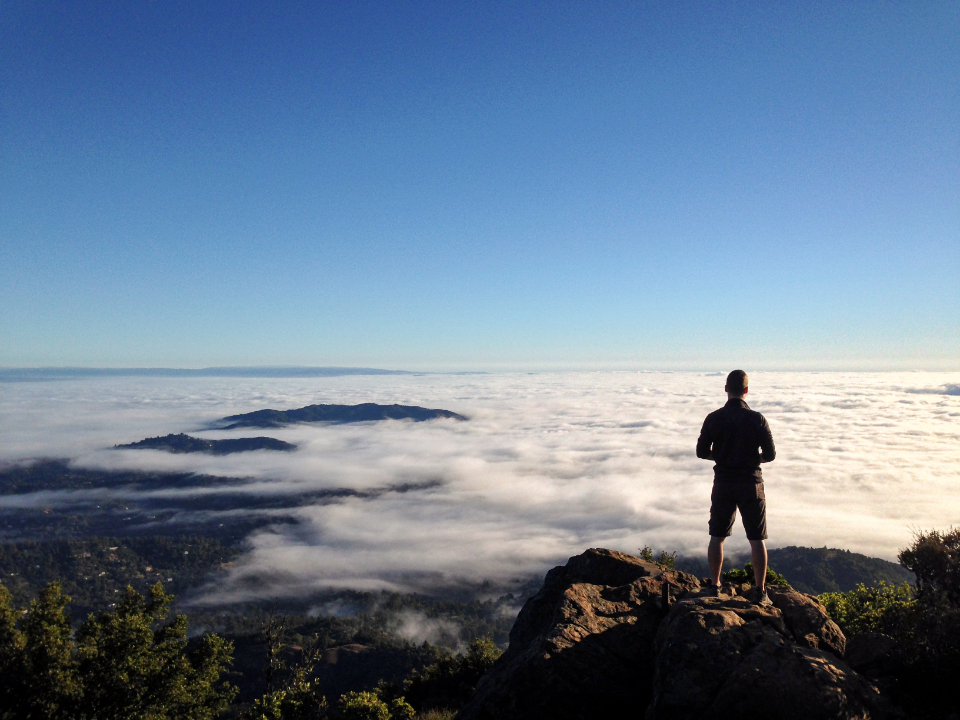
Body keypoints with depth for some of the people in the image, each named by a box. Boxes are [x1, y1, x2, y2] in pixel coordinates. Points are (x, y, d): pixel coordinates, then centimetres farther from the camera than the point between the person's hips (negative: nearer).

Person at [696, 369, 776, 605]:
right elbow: (770, 454, -4)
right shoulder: (757, 419, -7)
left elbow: (701, 451, -2)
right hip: (751, 483, -1)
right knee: (757, 539, 8)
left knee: (717, 536, 12)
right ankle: (761, 592, 12)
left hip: (723, 483, 1)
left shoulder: (714, 418, -5)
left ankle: (715, 586, 17)